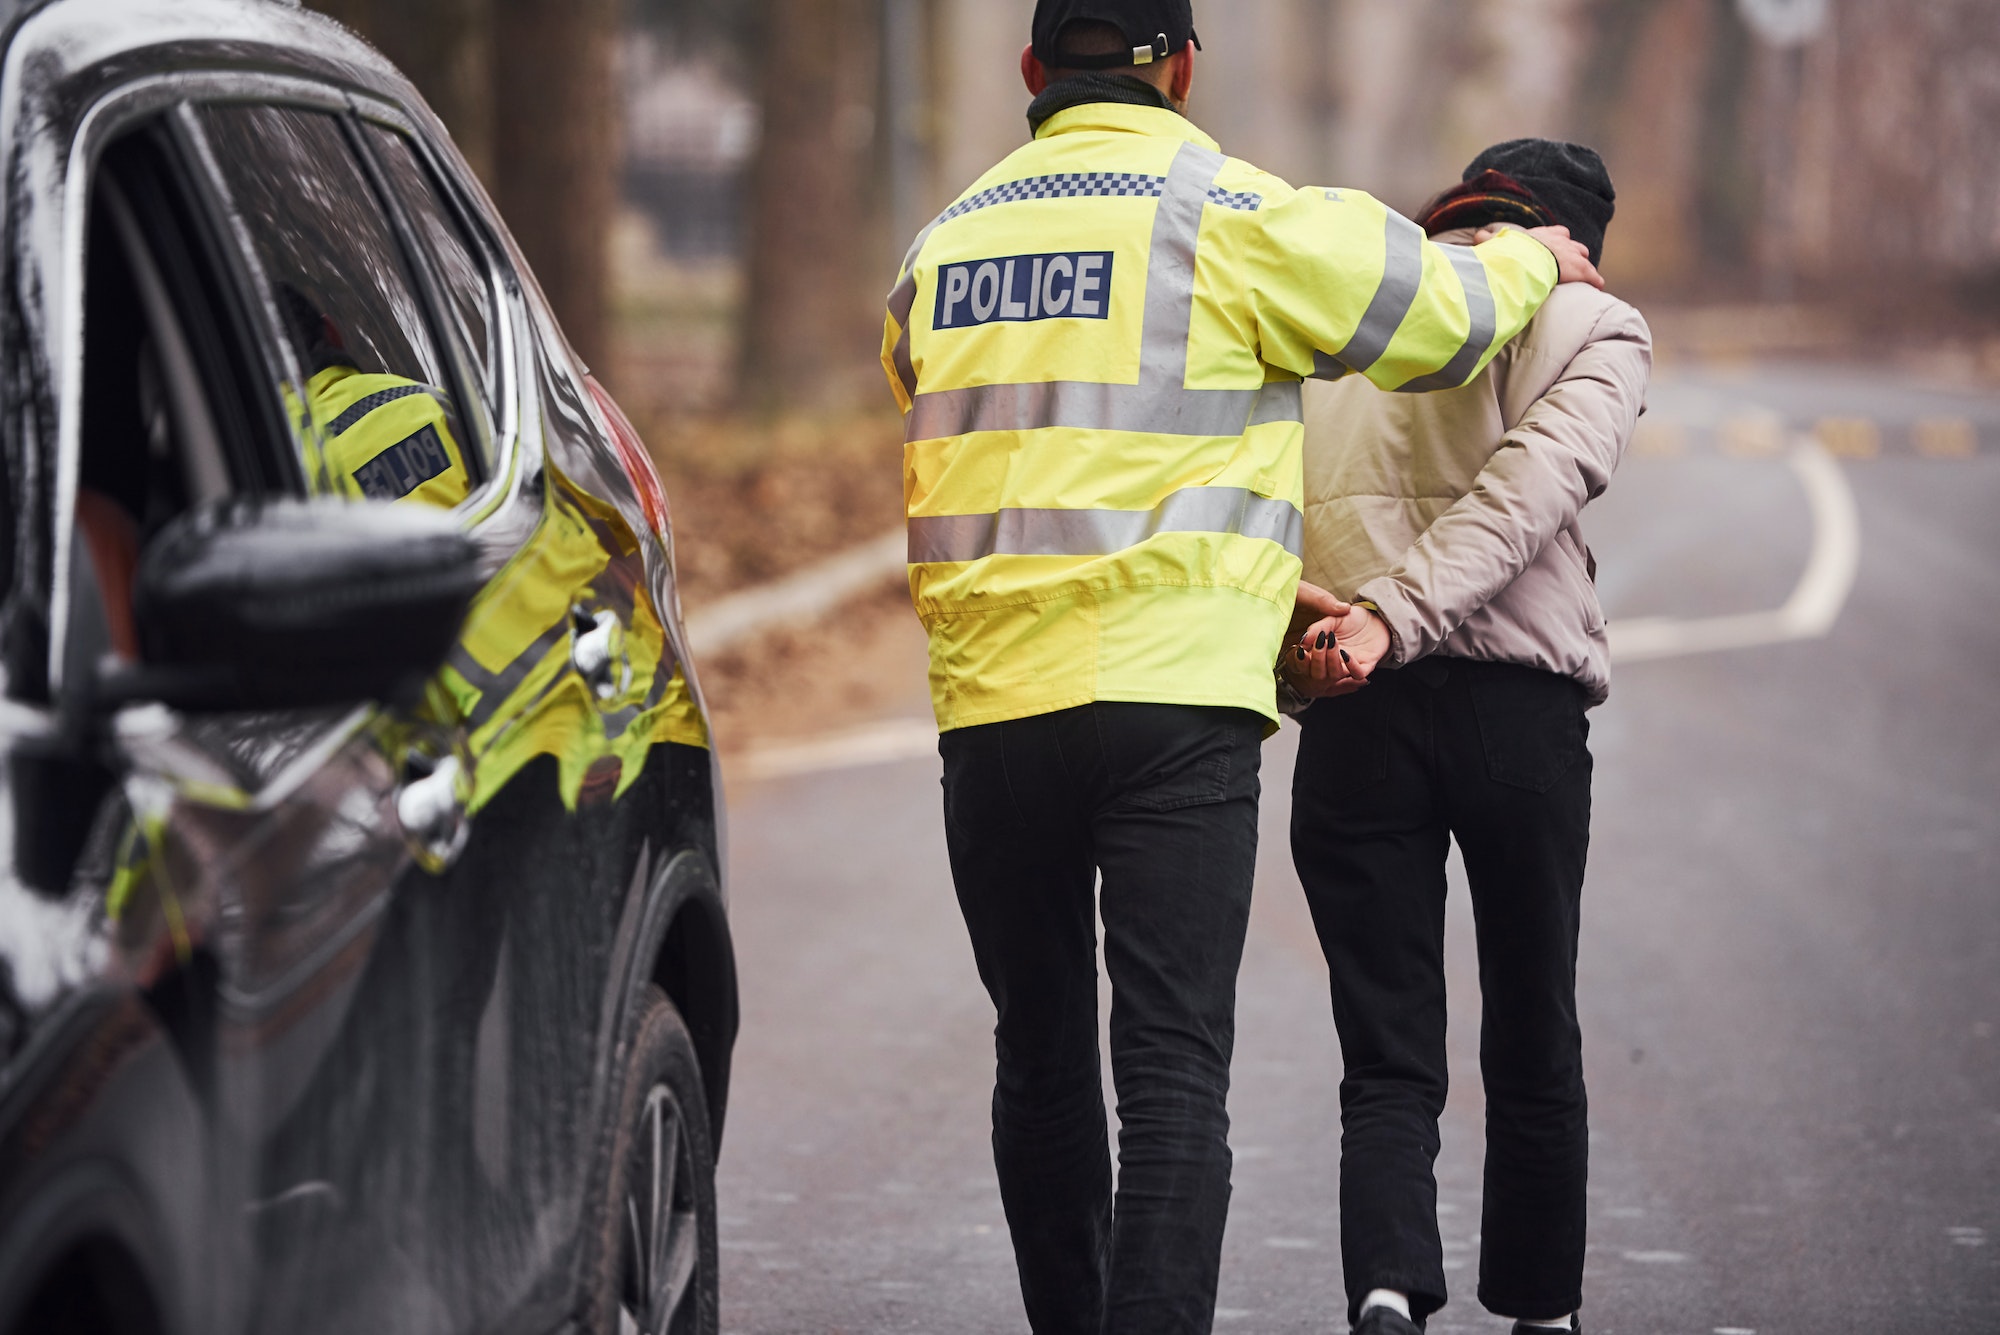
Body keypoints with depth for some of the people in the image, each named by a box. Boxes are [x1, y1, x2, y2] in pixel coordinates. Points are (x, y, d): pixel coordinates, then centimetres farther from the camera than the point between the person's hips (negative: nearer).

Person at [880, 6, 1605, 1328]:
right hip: (1172, 701, -5)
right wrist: (1533, 261, 28)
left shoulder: (943, 246, 13)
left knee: (1041, 1059, 16)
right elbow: (1436, 312, 5)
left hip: (989, 702, 5)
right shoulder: (1232, 216, -4)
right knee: (1173, 1068, -6)